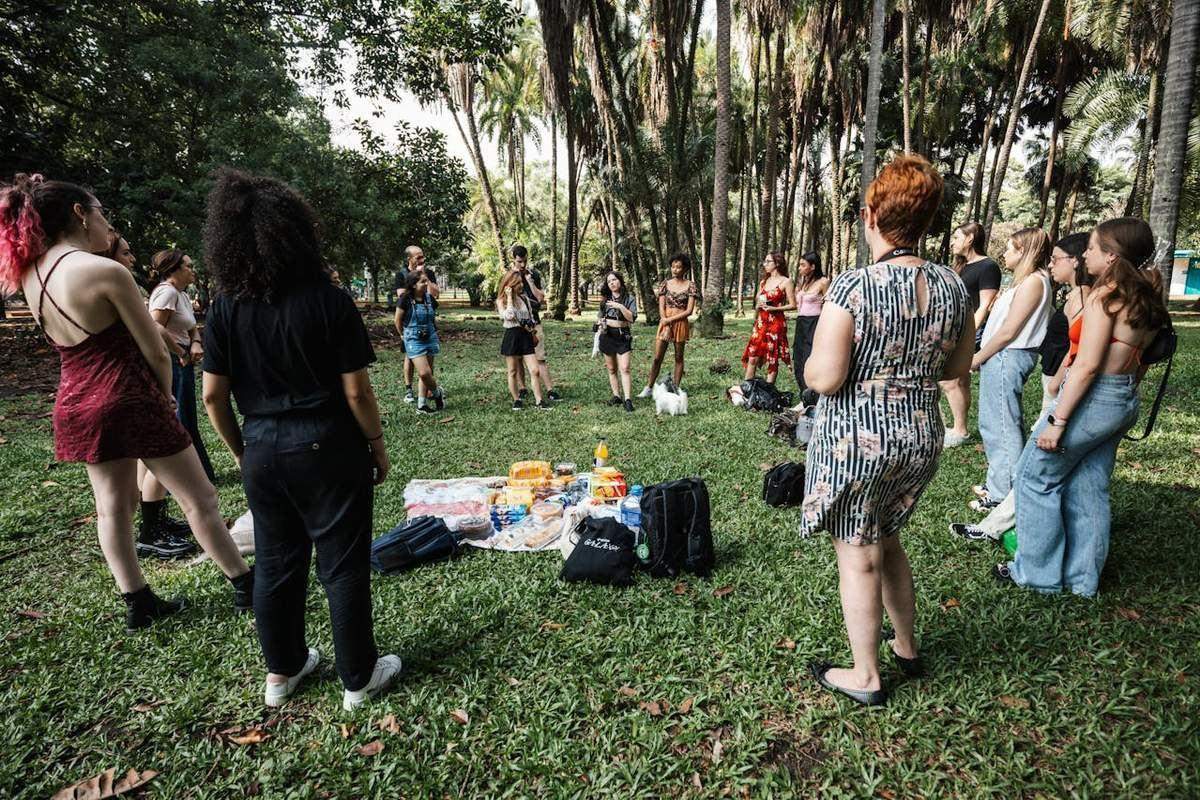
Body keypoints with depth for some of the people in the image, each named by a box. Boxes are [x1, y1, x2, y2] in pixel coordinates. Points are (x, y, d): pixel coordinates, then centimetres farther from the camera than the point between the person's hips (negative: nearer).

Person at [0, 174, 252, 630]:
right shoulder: (105, 271, -19)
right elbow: (157, 353, -13)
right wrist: (165, 397, 3)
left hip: (75, 405, 8)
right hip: (130, 400, -8)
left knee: (112, 506, 15)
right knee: (199, 497, 4)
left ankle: (137, 602, 24)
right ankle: (244, 585, 15)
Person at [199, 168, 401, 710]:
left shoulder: (226, 307, -1)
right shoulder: (328, 300, -13)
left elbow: (213, 395, 2)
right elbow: (356, 390, -14)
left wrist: (241, 451, 15)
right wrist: (377, 446, -1)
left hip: (262, 450, 4)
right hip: (326, 448, -4)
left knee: (275, 563, 19)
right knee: (343, 565, 8)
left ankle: (282, 671, 35)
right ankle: (359, 678, 23)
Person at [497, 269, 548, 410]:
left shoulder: (524, 297, 10)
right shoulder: (501, 301, -4)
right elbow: (509, 316, -23)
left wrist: (533, 332, 13)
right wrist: (509, 297, -16)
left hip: (526, 337, 4)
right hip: (511, 337, -4)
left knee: (535, 371, -3)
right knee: (513, 372, 6)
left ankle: (539, 401, 2)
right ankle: (517, 400, 20)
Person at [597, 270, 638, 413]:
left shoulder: (629, 298, -1)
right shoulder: (606, 299, 10)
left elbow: (632, 318, -12)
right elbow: (600, 315, 25)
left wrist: (621, 307, -22)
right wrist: (599, 322, 4)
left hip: (622, 335, -4)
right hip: (607, 335, 4)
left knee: (624, 369, -13)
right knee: (612, 369, 7)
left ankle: (628, 400, -16)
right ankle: (616, 396, 14)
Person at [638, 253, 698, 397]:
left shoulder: (690, 285, -1)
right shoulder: (665, 284, 5)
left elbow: (689, 310, -7)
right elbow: (661, 307, 1)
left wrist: (670, 320, -12)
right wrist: (666, 324, -13)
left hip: (681, 323, -2)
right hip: (665, 323, 2)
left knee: (679, 358, 7)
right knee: (657, 357, 1)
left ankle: (675, 389, 14)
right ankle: (649, 388, 9)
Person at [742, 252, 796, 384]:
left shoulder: (786, 282, -3)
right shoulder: (763, 282, 14)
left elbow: (793, 305, -6)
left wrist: (774, 308, -17)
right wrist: (758, 305, -1)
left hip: (776, 323, -5)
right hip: (761, 323, 5)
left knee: (772, 360, -1)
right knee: (752, 357, 1)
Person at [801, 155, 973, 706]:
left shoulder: (852, 288, -20)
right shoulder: (952, 287, -2)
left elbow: (823, 378, -21)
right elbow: (957, 367, 9)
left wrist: (811, 361, 0)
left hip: (856, 441, -6)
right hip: (921, 437, 6)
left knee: (858, 557, 9)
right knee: (886, 538, 26)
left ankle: (866, 677, 26)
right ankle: (907, 646, 43)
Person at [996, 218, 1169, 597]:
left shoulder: (1105, 296, -17)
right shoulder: (1146, 299, 9)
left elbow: (1087, 366, -22)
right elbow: (1139, 361, 15)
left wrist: (1057, 420, -21)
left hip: (1092, 399, -8)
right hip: (1124, 402, 9)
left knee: (1035, 477, 6)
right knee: (1088, 490, 16)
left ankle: (1037, 573, 15)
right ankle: (1083, 579, 26)